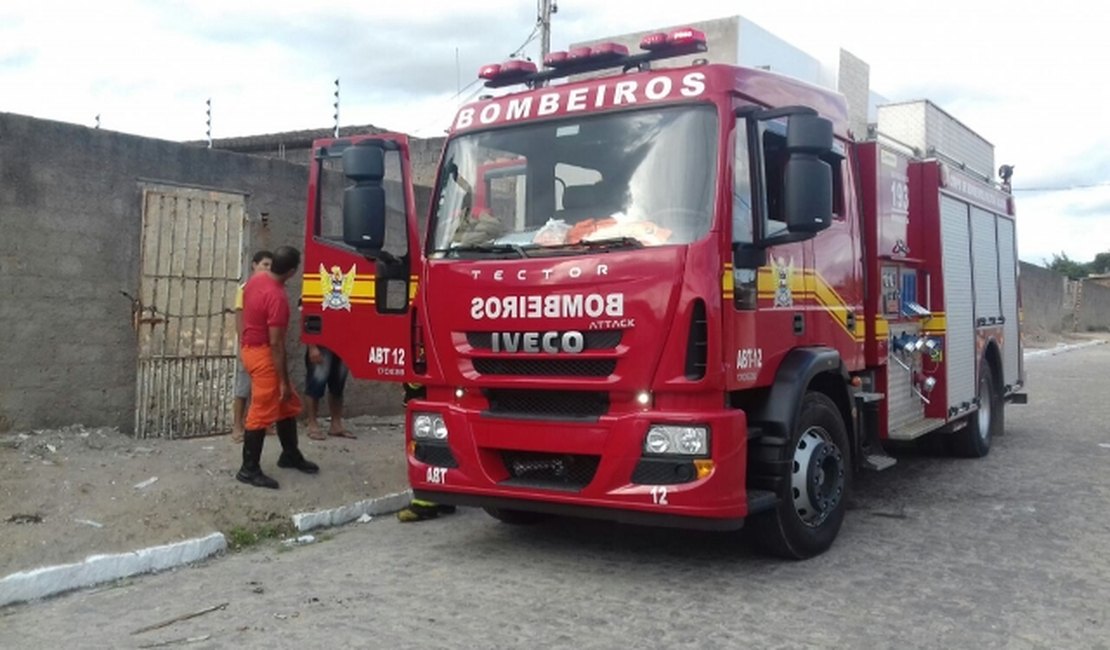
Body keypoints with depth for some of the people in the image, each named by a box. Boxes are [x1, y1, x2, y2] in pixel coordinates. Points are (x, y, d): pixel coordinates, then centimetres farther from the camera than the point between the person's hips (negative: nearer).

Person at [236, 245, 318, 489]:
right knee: (262, 413, -2)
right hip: (262, 354, -10)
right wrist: (284, 381, -18)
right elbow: (276, 343, -24)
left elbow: (245, 311, 15)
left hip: (251, 346, 10)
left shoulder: (256, 279, 3)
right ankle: (249, 469, 7)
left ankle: (290, 455, 30)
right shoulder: (277, 297, -26)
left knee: (288, 404, 18)